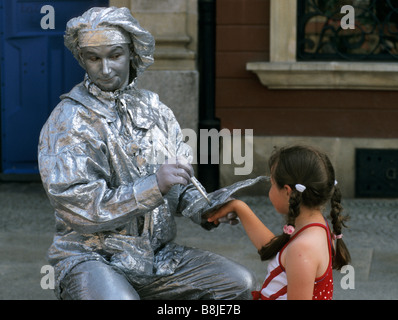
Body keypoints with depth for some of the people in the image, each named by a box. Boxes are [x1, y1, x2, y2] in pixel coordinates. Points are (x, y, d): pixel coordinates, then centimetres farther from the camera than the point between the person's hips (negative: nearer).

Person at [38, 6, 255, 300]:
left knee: (239, 283, -9)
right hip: (90, 256, -6)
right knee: (117, 298, -38)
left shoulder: (154, 110, 11)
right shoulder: (67, 124, -9)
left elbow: (181, 186, 16)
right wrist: (155, 186, -25)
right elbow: (79, 208, -18)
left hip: (157, 253, 6)